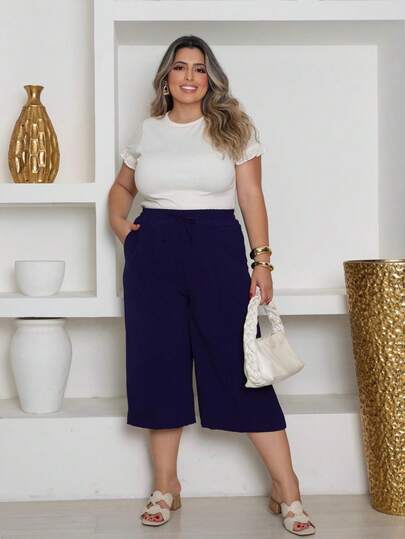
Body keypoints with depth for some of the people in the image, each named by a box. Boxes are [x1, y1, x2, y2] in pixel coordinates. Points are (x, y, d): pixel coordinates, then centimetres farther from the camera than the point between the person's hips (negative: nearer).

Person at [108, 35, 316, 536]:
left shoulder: (233, 127, 5)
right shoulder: (147, 132, 12)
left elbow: (251, 196, 2)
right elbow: (121, 186, 26)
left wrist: (262, 259, -6)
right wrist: (117, 222, 6)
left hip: (217, 249, -2)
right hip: (153, 253, 3)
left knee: (240, 365, -5)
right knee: (158, 363, 4)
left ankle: (286, 488, 3)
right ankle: (165, 485, 16)